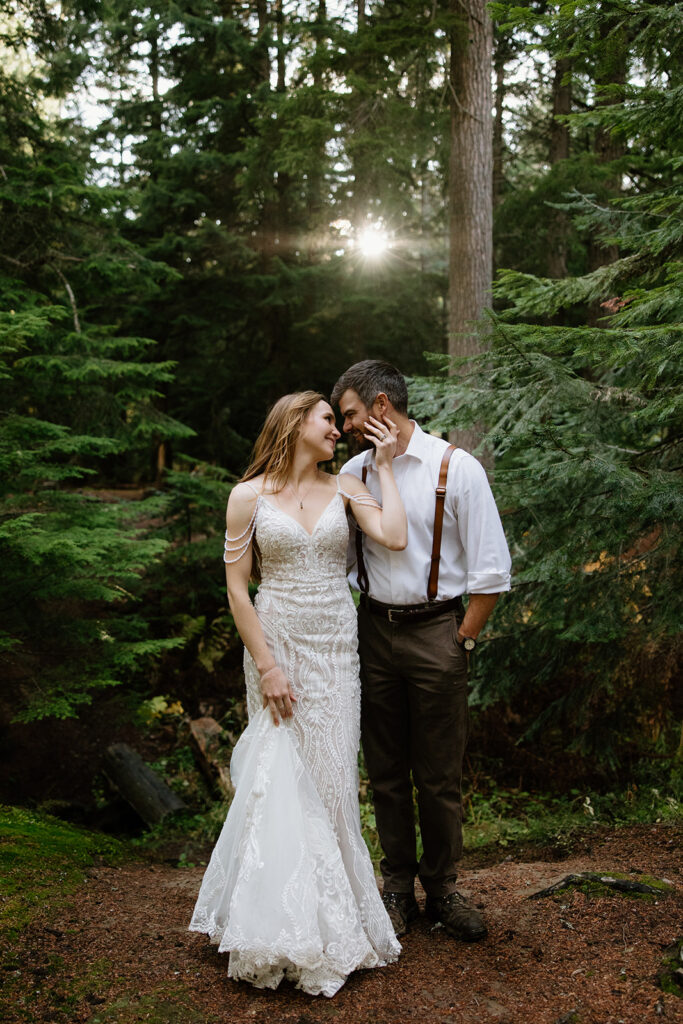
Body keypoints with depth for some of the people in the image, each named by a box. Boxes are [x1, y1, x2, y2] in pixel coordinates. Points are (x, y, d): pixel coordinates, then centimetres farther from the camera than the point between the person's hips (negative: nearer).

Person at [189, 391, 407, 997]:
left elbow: (395, 538, -9)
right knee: (282, 777, 0)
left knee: (329, 777, 6)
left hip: (336, 648, 3)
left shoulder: (344, 488, 6)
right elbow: (237, 587, -4)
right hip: (278, 642, -2)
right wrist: (266, 665, -10)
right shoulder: (249, 496, -2)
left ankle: (332, 917, 23)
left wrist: (384, 465, -2)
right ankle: (284, 926, 17)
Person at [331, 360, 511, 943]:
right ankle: (397, 888, 27)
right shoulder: (354, 472, 5)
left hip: (437, 630, -3)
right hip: (373, 628, 4)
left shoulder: (456, 469, -8)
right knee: (385, 770, 11)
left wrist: (462, 642, -6)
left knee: (440, 775, 7)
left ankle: (442, 888, 26)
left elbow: (491, 571, -7)